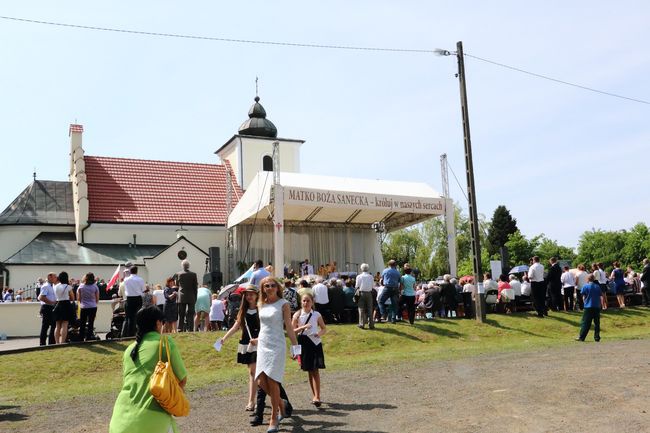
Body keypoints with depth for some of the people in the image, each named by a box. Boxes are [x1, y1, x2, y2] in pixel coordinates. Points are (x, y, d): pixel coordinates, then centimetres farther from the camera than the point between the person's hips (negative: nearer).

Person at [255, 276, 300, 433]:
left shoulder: (283, 304, -4)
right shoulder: (262, 304, 11)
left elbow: (288, 326, -6)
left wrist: (295, 345, -9)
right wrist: (258, 340, 23)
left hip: (277, 346, -5)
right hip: (262, 345, 5)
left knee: (272, 381, -8)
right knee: (261, 381, -2)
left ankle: (274, 419, 5)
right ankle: (281, 404, 23)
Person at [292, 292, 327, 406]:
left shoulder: (317, 315, 2)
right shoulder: (297, 315, 0)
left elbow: (324, 328, 10)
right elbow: (292, 331, -1)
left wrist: (320, 333, -12)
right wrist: (302, 327, -16)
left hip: (315, 343, -1)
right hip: (304, 344, 1)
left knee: (315, 370, -8)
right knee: (309, 371, 9)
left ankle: (316, 396, -10)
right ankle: (314, 395, 20)